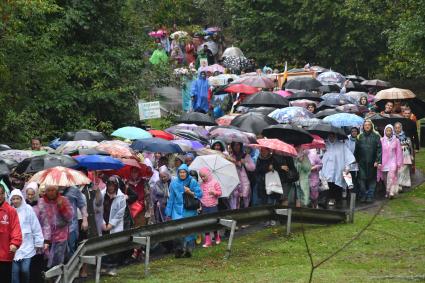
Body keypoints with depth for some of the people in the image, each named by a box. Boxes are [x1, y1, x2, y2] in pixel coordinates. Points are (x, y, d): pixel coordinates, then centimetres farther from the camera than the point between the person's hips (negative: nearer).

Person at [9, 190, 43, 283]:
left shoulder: (28, 209, -5)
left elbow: (36, 227, -1)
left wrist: (39, 242, 1)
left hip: (27, 246, -1)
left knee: (25, 269, -5)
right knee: (15, 271, 1)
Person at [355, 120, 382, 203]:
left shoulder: (376, 136, 1)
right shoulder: (360, 137, 9)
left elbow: (379, 149, -3)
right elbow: (356, 150, 12)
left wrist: (377, 161, -10)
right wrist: (356, 160, 6)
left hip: (372, 163, -1)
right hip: (362, 162, 2)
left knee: (372, 179, 3)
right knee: (362, 179, -3)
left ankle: (370, 196, 9)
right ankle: (363, 196, 5)